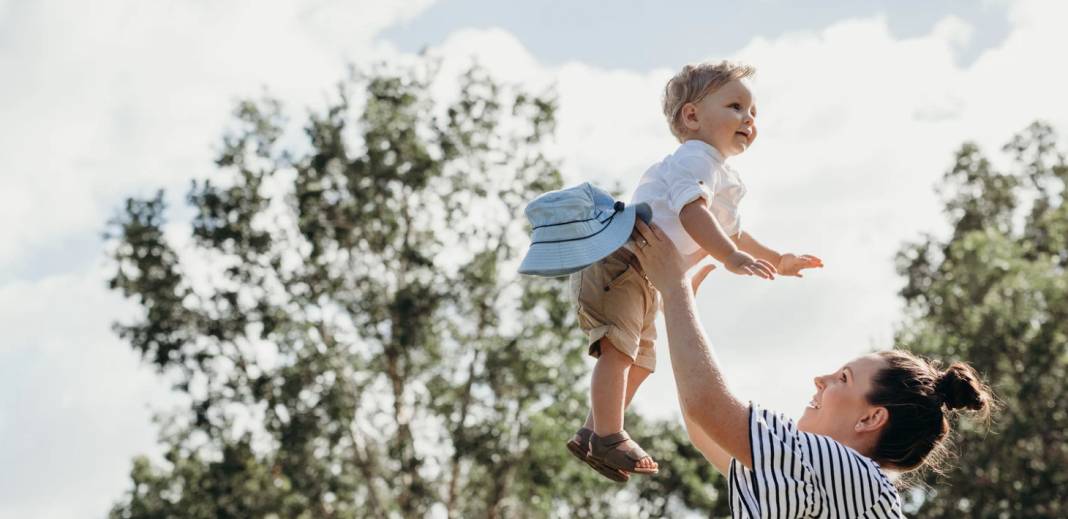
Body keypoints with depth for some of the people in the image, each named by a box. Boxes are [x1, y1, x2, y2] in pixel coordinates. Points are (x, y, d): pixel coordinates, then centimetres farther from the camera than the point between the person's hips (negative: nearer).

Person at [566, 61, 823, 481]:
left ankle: (592, 432, 25)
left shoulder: (724, 182, 19)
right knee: (619, 348, -19)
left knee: (640, 360, 16)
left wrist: (778, 262, 30)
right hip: (616, 261, -11)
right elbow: (692, 213, -32)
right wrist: (732, 258, -41)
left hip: (646, 281, 11)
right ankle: (609, 438, -17)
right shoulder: (695, 160, -16)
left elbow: (731, 233, 33)